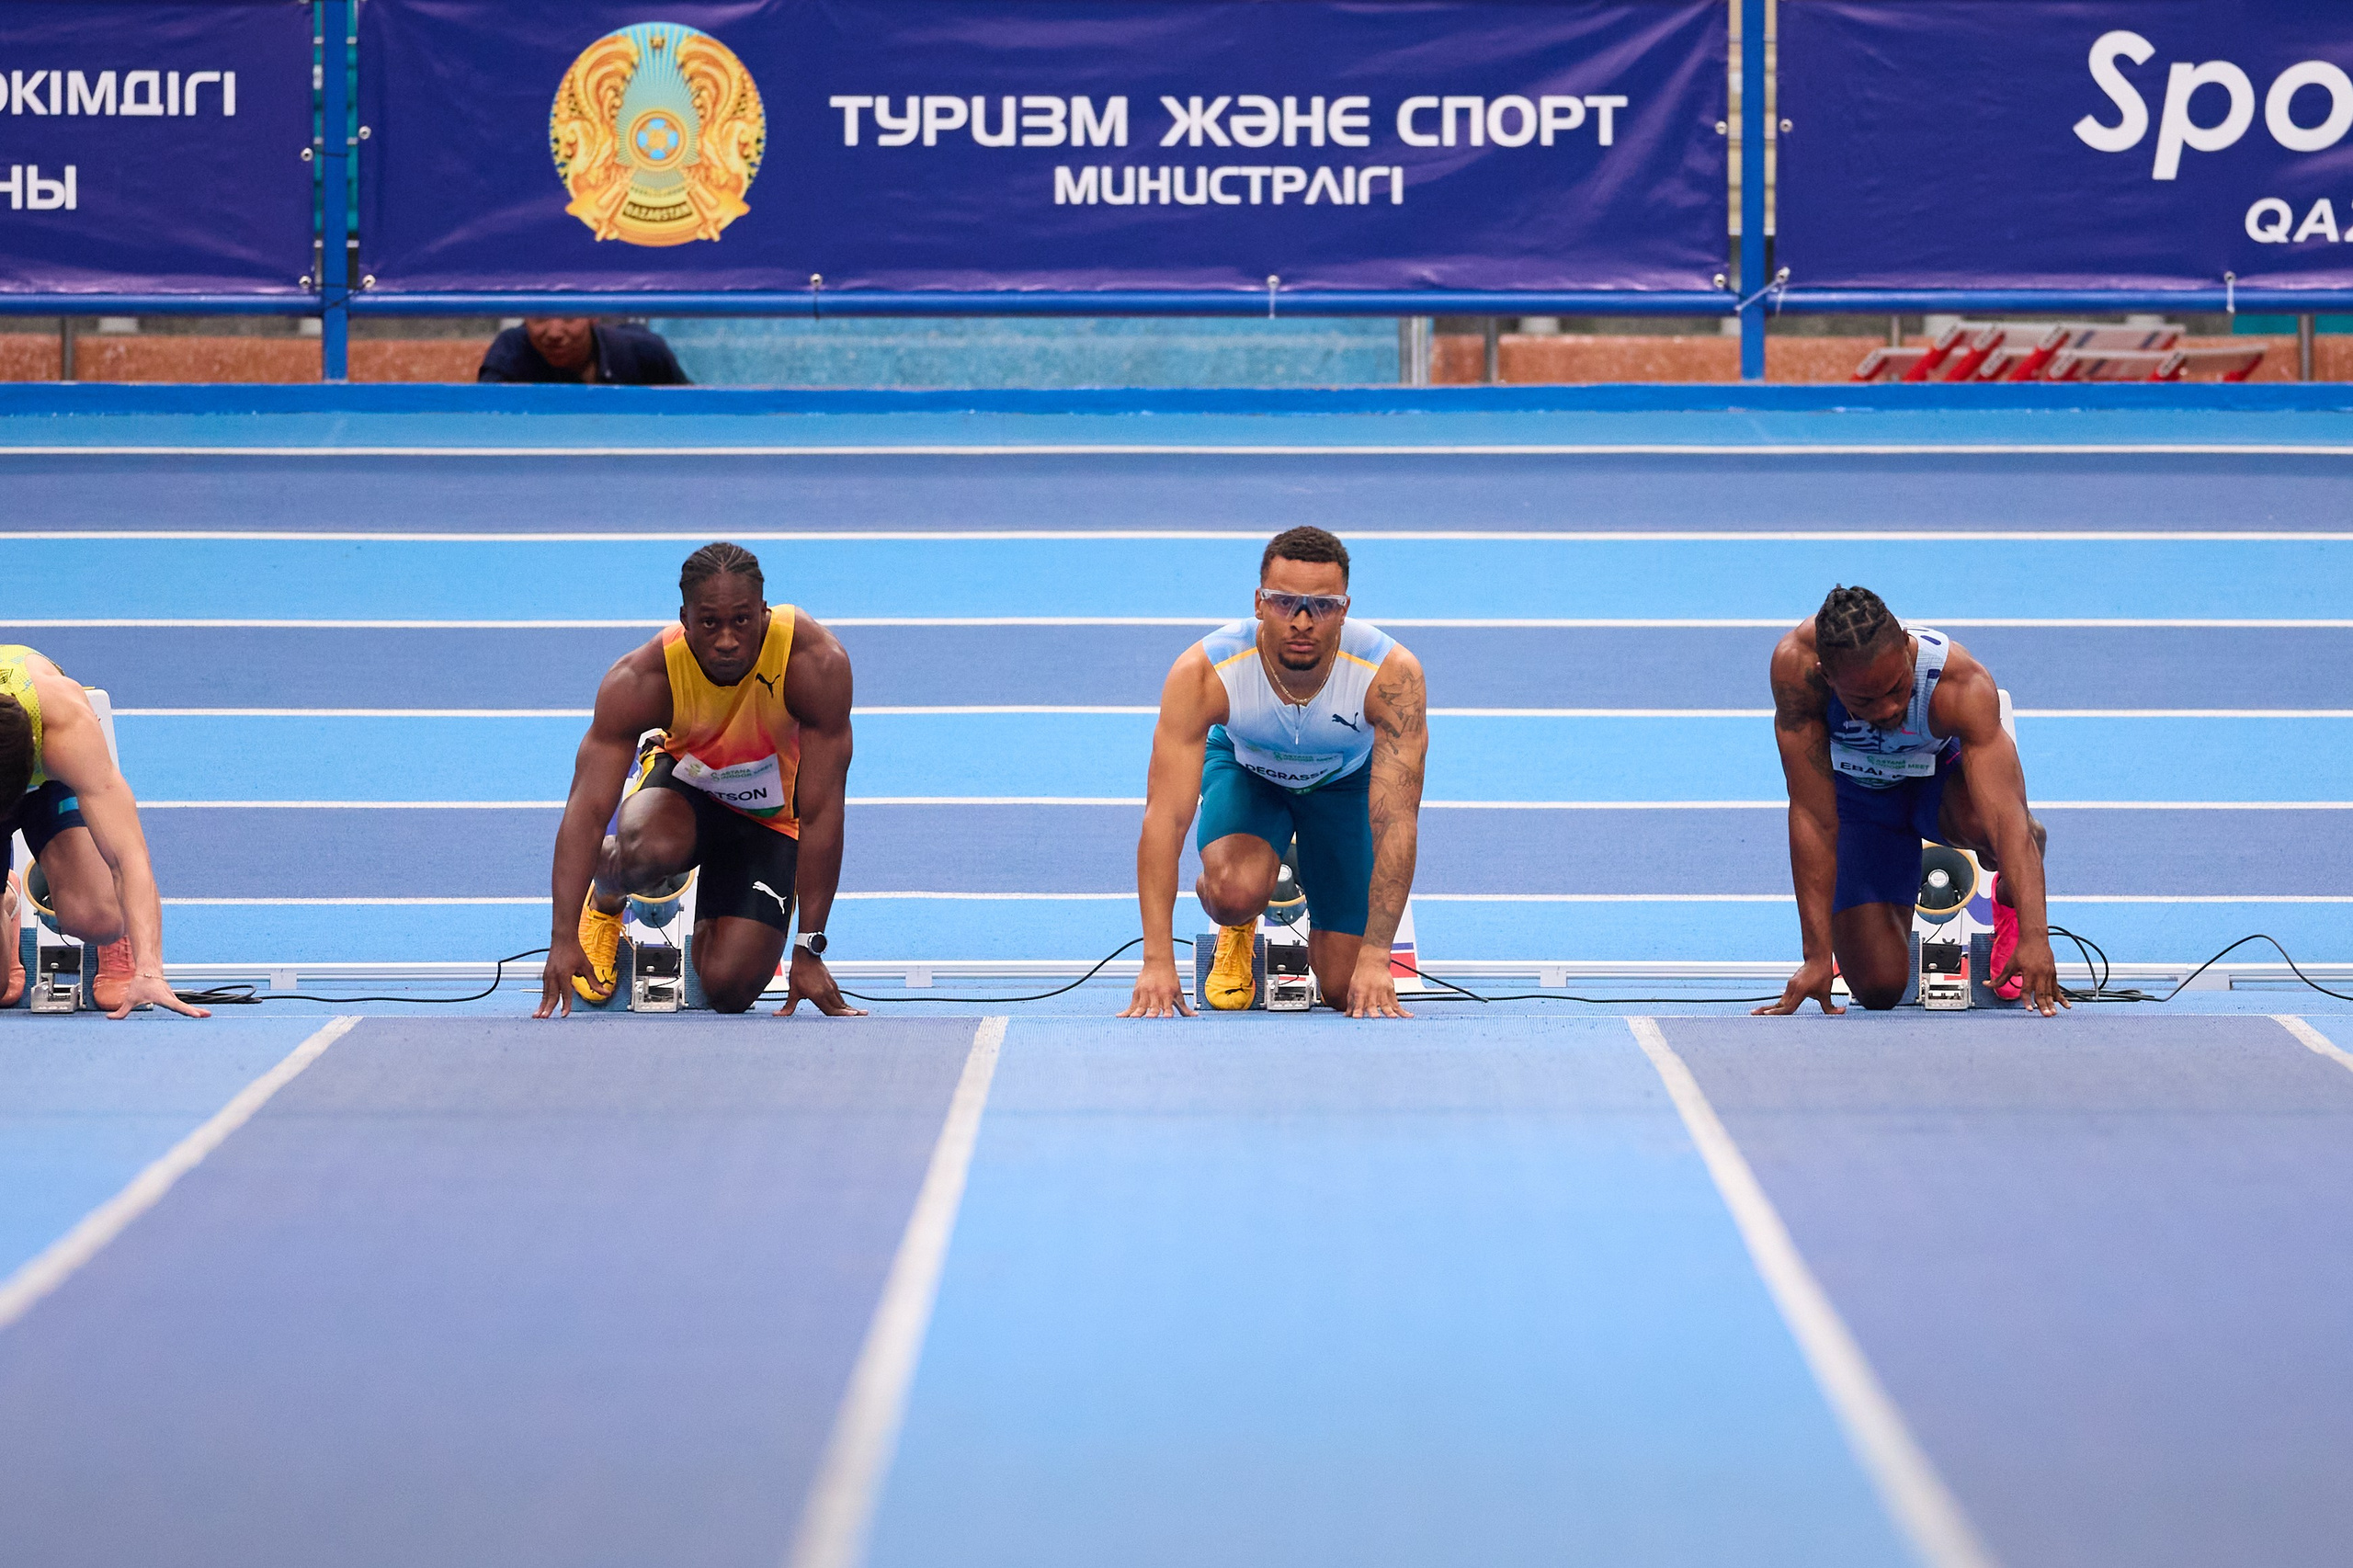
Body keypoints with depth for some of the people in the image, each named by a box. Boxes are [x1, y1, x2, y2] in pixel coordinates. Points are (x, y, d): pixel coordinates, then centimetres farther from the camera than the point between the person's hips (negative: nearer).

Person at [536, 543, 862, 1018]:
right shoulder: (638, 680, -31)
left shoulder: (816, 663, -32)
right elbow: (588, 807, -34)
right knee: (650, 850, -39)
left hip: (769, 814, 1)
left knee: (730, 988, -16)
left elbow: (821, 813, -29)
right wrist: (563, 939, -44)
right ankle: (604, 900, 1)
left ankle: (710, 922, 23)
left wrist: (809, 951, -30)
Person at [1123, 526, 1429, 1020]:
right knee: (1236, 891, -34)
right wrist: (1157, 962, -44)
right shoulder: (1201, 673, -37)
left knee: (1347, 989, -4)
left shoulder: (1393, 675, -37)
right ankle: (1237, 930, 5)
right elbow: (1163, 817, -38)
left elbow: (1397, 825, -38)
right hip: (1246, 769, -1)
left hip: (1344, 780, 1)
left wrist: (1374, 959, -44)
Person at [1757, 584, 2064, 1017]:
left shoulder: (1961, 684, -38)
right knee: (1878, 989, -12)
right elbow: (1812, 817, -33)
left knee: (1982, 820, -39)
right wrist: (1817, 956, -36)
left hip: (1943, 771, -1)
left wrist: (2034, 936, -59)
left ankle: (2011, 900, -2)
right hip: (1858, 795, 1)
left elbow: (2006, 815, -46)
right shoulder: (1796, 665, -36)